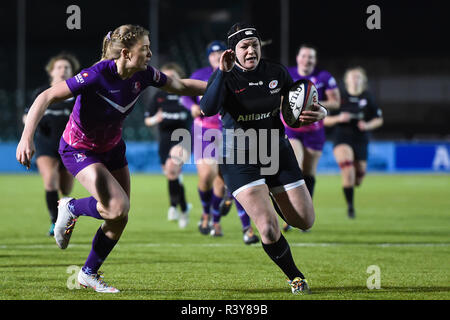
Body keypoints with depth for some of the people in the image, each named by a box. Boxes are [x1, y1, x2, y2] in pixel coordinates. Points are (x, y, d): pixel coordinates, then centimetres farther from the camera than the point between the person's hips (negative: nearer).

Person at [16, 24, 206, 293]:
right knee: (118, 207, -23)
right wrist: (27, 137, -43)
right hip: (80, 150, -7)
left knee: (120, 219, 6)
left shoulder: (144, 75, -13)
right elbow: (47, 97, -33)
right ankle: (70, 208, 6)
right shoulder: (98, 76, -32)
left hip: (112, 147, 7)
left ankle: (89, 274, 26)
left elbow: (181, 86, 5)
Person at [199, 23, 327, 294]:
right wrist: (223, 73, -37)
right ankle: (295, 278, 6)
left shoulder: (276, 73, -2)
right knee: (269, 229, -20)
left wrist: (319, 113, -15)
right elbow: (207, 109, -30)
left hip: (277, 152, 4)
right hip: (240, 159, -4)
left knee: (305, 221, 6)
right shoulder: (225, 77, -12)